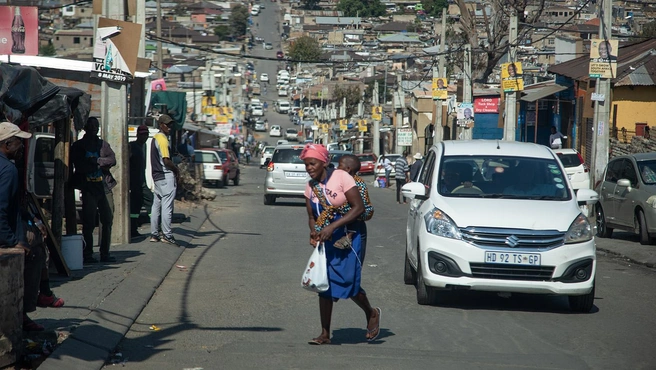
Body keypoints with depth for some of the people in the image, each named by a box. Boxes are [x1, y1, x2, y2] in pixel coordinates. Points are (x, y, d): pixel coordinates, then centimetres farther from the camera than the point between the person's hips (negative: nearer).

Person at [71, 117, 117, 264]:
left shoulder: (103, 144, 16)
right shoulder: (78, 146, 6)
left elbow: (112, 159, 2)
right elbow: (79, 166, -7)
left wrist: (97, 161, -13)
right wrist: (102, 164, -7)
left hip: (104, 186, 4)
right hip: (89, 187, -4)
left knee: (108, 220, 2)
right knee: (89, 222, -6)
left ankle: (105, 253, 10)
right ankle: (87, 254, -1)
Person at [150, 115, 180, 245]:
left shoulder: (155, 138, 16)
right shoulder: (163, 139, -14)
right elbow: (166, 160, -20)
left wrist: (173, 170, 16)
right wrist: (177, 170, -5)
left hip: (157, 176, 10)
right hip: (166, 176, -10)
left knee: (156, 205, 11)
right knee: (167, 206, -9)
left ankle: (154, 234, 15)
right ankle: (167, 235, -10)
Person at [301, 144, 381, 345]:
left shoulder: (341, 177, -14)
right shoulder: (310, 186, 4)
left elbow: (359, 208, -18)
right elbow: (312, 216, 13)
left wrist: (332, 227, -24)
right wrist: (314, 233, -10)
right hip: (325, 241, 6)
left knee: (348, 282, -8)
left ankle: (371, 314, 21)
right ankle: (325, 334, 7)